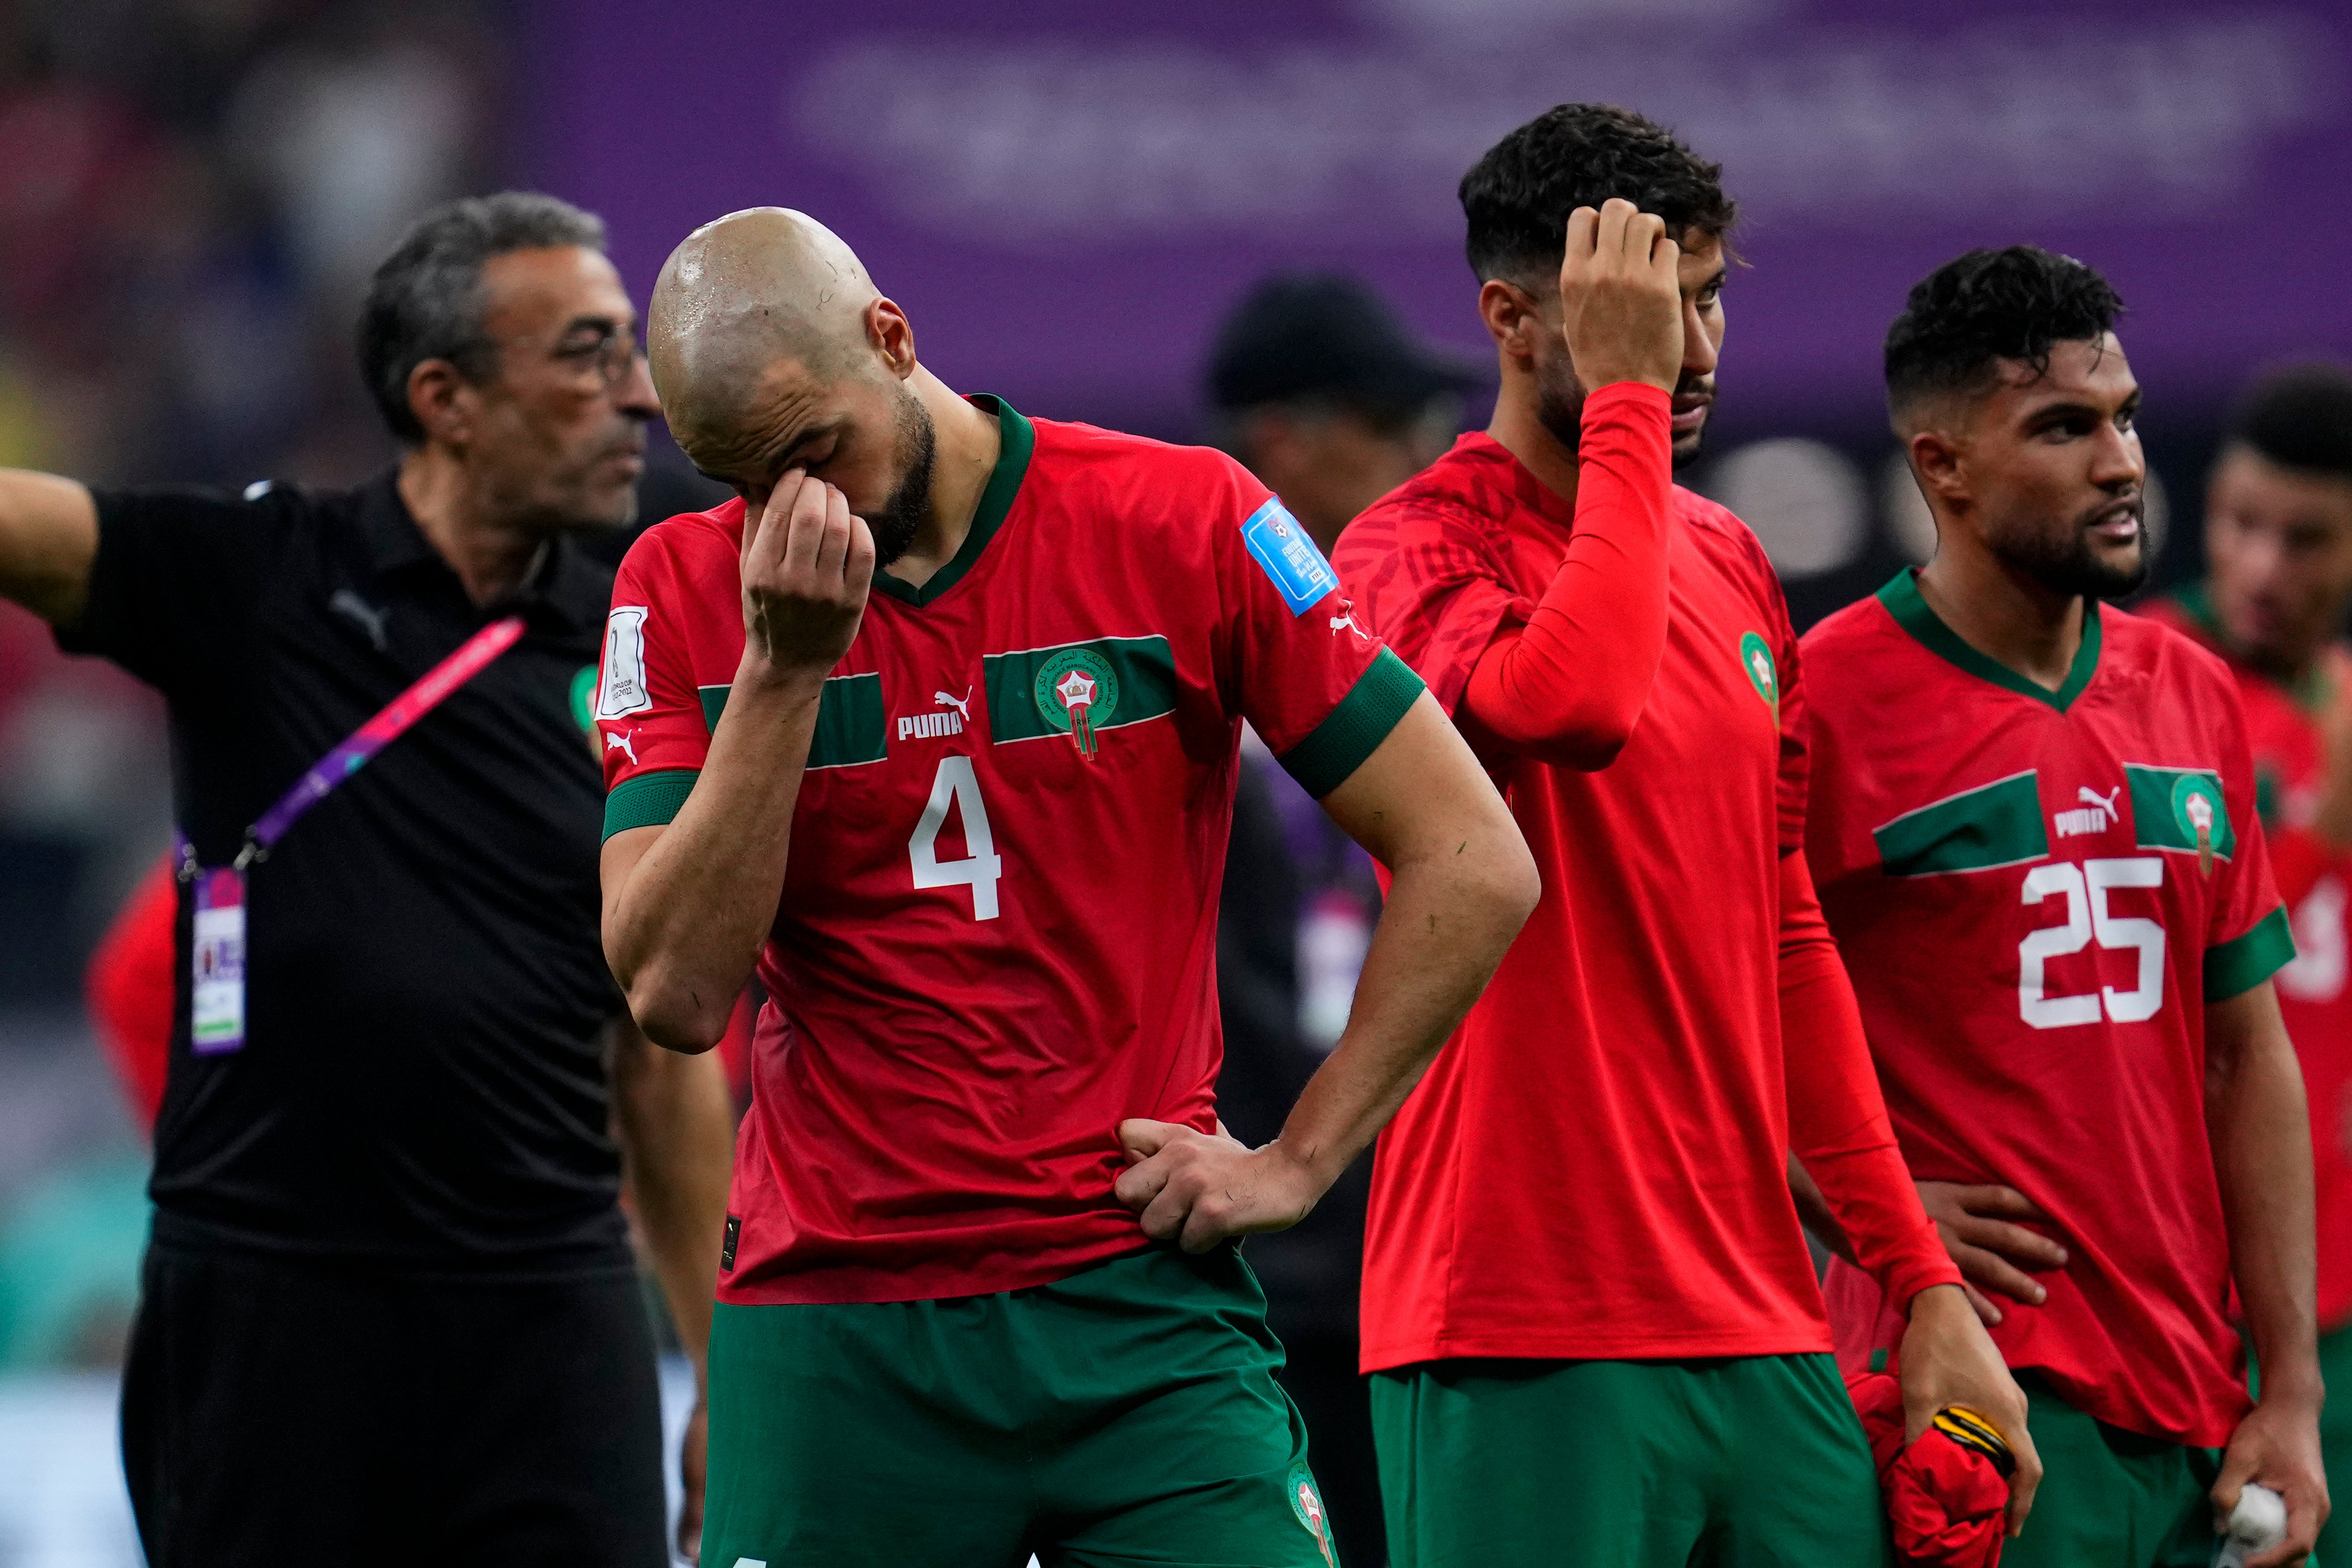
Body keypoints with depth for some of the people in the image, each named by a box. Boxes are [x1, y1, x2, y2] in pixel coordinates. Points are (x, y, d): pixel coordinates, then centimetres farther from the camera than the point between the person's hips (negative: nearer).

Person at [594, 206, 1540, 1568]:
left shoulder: (1180, 524, -2)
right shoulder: (688, 589, 3)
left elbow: (1476, 867, 0)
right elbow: (677, 993, -8)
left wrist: (1298, 1163, -3)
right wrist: (781, 666, -14)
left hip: (1140, 1301, -1)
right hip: (830, 1335, 1)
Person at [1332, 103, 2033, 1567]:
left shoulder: (1732, 566, 15)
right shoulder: (1418, 550, -7)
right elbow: (1574, 702, -29)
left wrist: (1927, 1281, 15)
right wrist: (1627, 394, -18)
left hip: (1767, 1334, 7)